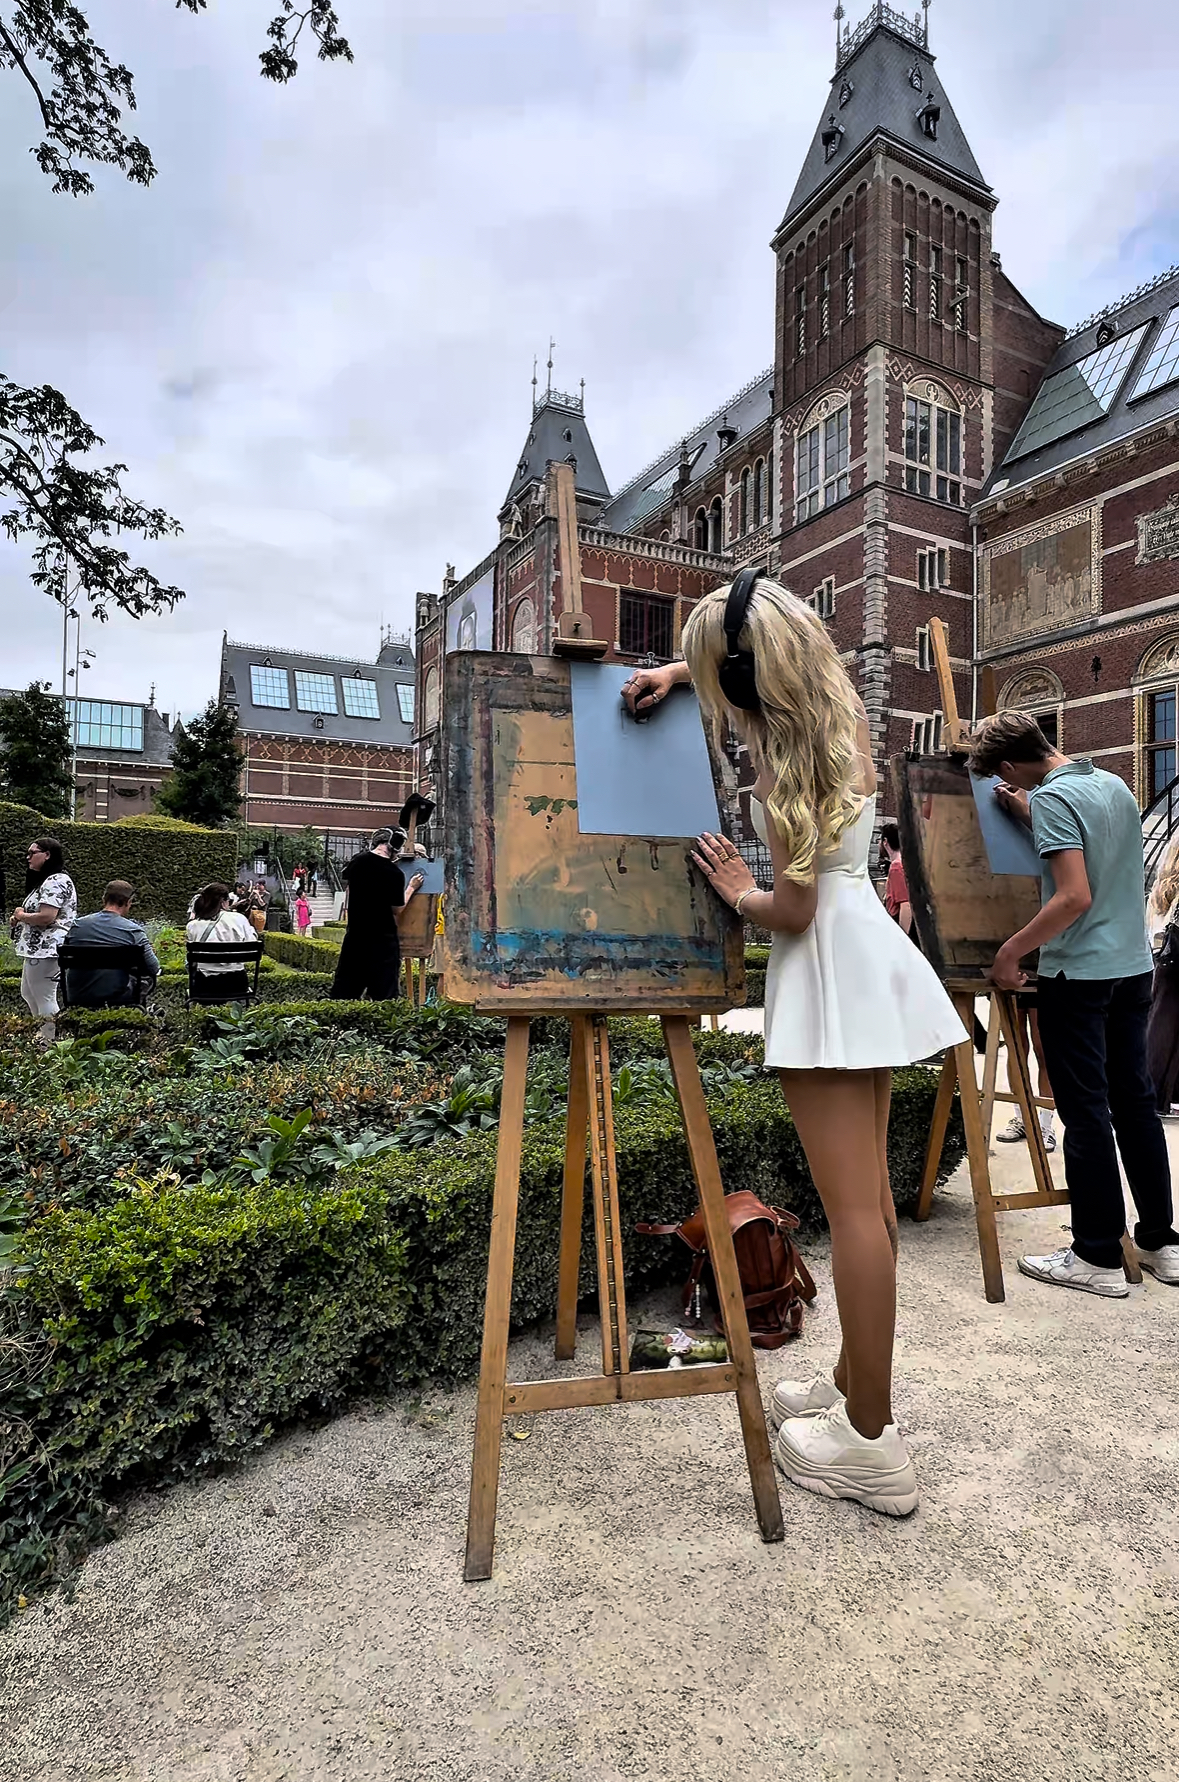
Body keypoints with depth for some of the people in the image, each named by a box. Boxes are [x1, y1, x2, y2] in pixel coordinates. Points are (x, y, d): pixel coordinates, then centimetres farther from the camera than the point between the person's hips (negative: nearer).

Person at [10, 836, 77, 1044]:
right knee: (28, 994, 21)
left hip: (47, 949, -12)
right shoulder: (46, 880, 18)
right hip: (38, 948, 12)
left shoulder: (55, 881, -17)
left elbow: (46, 917, -25)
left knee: (44, 998, -5)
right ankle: (43, 1033, 31)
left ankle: (50, 1042, 2)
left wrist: (21, 915, -8)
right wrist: (20, 917, 8)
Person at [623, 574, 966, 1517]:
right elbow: (755, 682, 29)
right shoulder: (840, 712, 10)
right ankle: (856, 1384, 29)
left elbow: (792, 909, -16)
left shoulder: (786, 758, -14)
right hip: (867, 953, 10)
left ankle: (871, 1442, 8)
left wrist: (735, 890, 2)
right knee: (869, 1193, 14)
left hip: (829, 967, -10)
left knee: (852, 1206, -4)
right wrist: (671, 672, 18)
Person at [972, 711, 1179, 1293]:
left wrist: (1011, 951, -15)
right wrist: (1030, 816, 17)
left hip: (1078, 973, -9)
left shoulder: (1053, 797, -15)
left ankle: (1098, 1257, 10)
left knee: (1085, 1114, 0)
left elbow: (1075, 897, -22)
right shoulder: (1114, 784, 11)